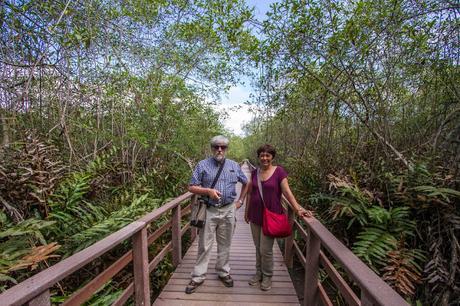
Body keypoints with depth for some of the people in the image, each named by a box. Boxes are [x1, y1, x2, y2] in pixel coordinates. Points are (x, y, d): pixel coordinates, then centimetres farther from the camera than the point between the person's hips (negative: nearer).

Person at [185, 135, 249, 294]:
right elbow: (191, 187, -4)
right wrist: (208, 191, -19)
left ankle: (223, 273, 35)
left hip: (228, 210, 2)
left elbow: (246, 183, 17)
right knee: (204, 245, 8)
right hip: (209, 210, -2)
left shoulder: (234, 166, 4)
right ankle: (198, 277, 26)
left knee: (225, 244, 16)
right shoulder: (203, 165, -4)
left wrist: (240, 201, 10)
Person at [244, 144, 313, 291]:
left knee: (266, 249, 4)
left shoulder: (279, 171, -9)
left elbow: (287, 192, -10)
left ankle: (267, 276, 29)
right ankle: (258, 273, 37)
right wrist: (246, 211, 15)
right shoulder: (255, 172, 4)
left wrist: (298, 208, -18)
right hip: (255, 215, 4)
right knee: (258, 248, 16)